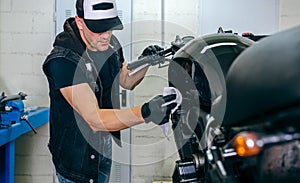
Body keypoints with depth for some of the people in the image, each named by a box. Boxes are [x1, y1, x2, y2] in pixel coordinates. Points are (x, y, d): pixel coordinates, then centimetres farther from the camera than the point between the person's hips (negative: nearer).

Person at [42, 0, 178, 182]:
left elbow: (126, 81, 11)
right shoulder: (62, 61, -30)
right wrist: (145, 113, -48)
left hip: (105, 146, 7)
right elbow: (94, 119, -36)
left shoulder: (111, 43, -5)